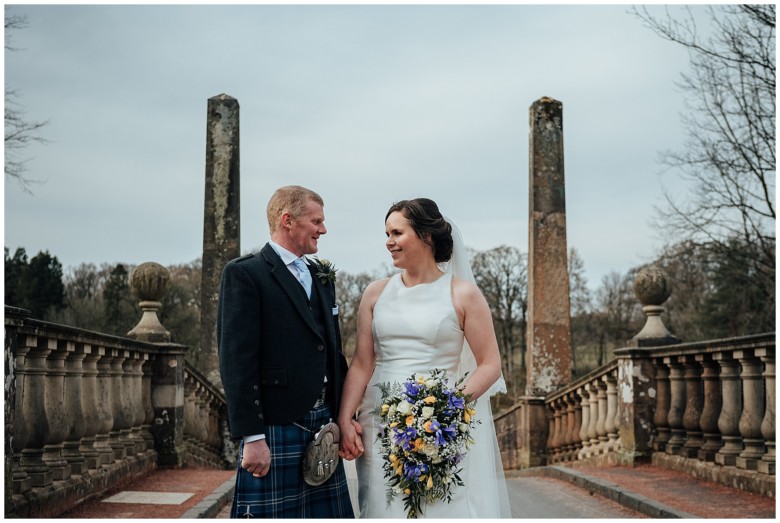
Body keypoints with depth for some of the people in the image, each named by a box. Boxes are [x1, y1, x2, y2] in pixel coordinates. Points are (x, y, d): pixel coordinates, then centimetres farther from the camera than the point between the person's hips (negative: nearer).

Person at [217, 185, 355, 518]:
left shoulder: (321, 276, 16)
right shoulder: (244, 274, -7)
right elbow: (236, 361, -13)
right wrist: (251, 437, -17)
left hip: (323, 425, 7)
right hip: (275, 428, -7)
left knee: (331, 512, 10)